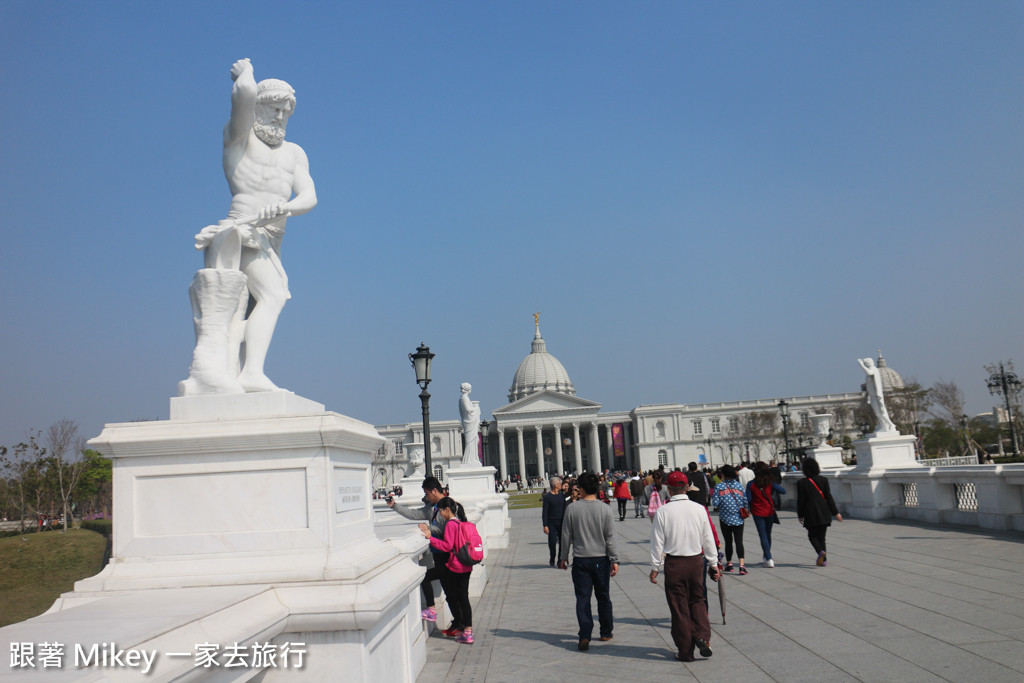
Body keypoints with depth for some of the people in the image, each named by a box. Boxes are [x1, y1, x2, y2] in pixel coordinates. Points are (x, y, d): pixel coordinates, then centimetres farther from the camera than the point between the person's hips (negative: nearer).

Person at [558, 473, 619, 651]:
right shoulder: (605, 509, -7)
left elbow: (566, 536, 0)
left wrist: (563, 557, 11)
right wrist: (614, 560, 1)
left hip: (580, 559, -1)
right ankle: (606, 632, 27)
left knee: (582, 598, 2)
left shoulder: (572, 509, -6)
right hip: (601, 559, 1)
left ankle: (585, 635, -10)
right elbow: (610, 537, -5)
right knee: (603, 597, 15)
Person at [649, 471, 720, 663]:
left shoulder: (662, 511, -9)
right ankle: (702, 636, 1)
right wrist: (713, 563, 14)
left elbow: (657, 542, -5)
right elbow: (708, 539, 4)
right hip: (696, 561, 2)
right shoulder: (699, 509, -2)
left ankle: (685, 651, 12)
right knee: (697, 600, 20)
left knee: (679, 606, 6)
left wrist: (655, 567, 4)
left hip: (673, 563, -2)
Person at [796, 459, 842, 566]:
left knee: (812, 535, 9)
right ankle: (823, 559, 8)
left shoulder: (801, 483, -7)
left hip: (811, 515, -3)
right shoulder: (823, 480, -1)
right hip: (824, 514, 3)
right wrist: (835, 512, 6)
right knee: (821, 536, 12)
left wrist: (800, 515, 7)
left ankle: (821, 552, -16)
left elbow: (800, 501, -4)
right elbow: (829, 497, 0)